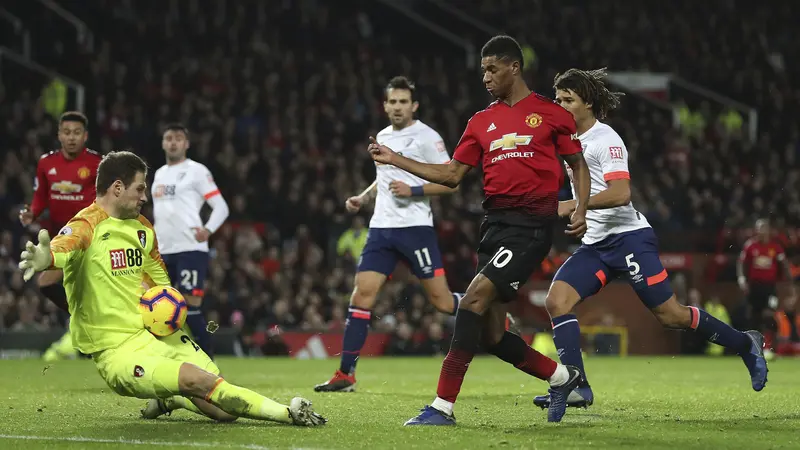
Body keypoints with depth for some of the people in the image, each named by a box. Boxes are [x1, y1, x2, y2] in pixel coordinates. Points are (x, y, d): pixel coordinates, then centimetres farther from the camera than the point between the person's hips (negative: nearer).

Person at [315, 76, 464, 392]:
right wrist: (363, 197, 18)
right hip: (381, 227, 6)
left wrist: (413, 191, -18)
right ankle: (345, 375, -3)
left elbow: (450, 182, -8)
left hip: (415, 227, -6)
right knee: (362, 294, -5)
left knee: (441, 300, -7)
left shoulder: (426, 137, -5)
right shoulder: (382, 138, 16)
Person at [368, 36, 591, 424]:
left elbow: (578, 165, 10)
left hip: (531, 224, -7)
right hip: (495, 221, 7)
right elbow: (452, 175, 17)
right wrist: (395, 159, 10)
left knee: (473, 300, -22)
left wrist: (580, 210, -6)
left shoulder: (551, 114, 3)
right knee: (492, 336, 3)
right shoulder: (482, 122, 17)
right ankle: (562, 376, 27)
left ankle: (443, 406, -22)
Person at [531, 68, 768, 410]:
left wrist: (575, 204, -26)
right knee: (556, 300, -13)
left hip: (628, 237, -8)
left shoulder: (605, 139, -12)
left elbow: (621, 193, -24)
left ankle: (745, 344, 16)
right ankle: (577, 388, -15)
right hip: (595, 244, 8)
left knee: (670, 314, -5)